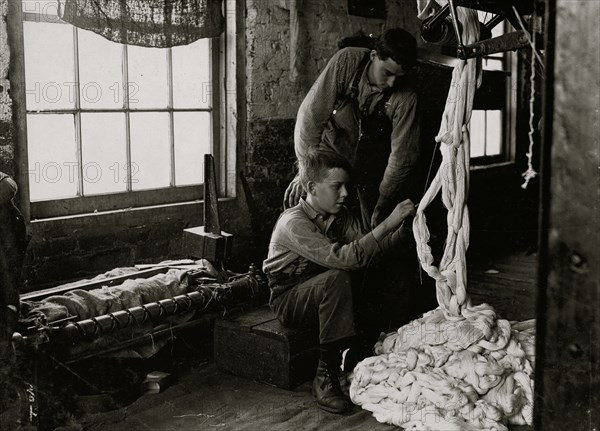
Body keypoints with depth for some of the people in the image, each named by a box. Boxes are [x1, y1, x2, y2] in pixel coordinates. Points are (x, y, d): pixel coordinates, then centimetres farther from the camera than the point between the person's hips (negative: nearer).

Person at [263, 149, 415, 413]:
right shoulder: (294, 223, -25)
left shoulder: (341, 217, 0)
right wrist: (388, 224, -40)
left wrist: (403, 229, -26)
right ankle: (326, 376, -27)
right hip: (288, 302, -7)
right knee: (337, 278, -35)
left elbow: (368, 249, -10)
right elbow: (343, 258, -37)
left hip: (322, 294, 7)